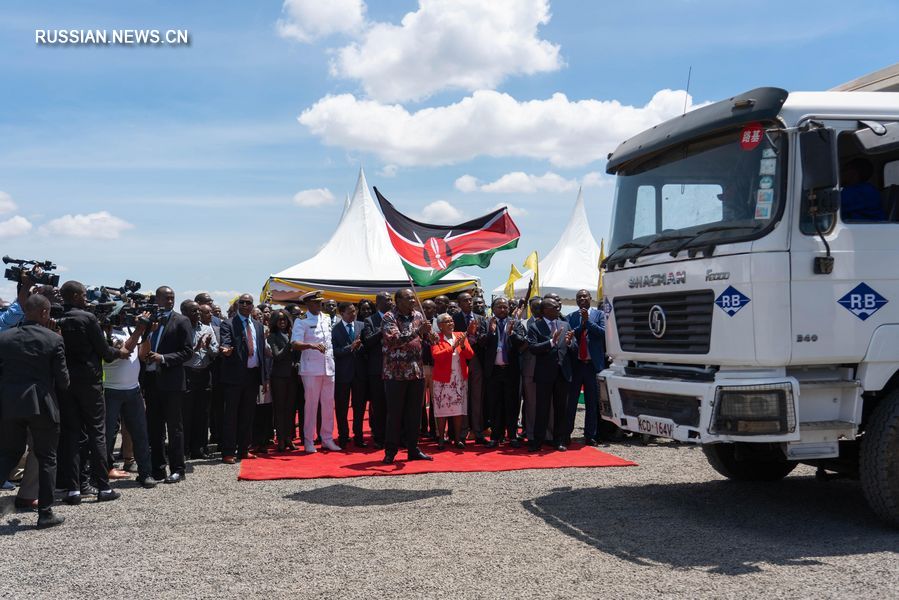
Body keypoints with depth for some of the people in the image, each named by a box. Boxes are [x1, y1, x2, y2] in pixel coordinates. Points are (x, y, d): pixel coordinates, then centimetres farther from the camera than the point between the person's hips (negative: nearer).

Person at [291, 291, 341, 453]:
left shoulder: (327, 319, 13)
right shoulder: (301, 321, -5)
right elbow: (295, 344, -16)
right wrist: (311, 345, -32)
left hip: (328, 367, 5)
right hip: (311, 368, -5)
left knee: (329, 404, 8)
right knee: (311, 404, -2)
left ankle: (327, 438, 17)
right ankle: (309, 441, 7)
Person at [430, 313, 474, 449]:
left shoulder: (460, 336, 10)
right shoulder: (436, 339, -1)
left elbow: (470, 355, 4)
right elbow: (436, 356, -16)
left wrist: (463, 346, -15)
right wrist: (452, 347, -22)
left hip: (460, 379, 3)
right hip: (443, 379, -3)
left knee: (459, 409, 3)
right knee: (442, 409, -1)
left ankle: (458, 438, 10)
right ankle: (441, 439, 7)